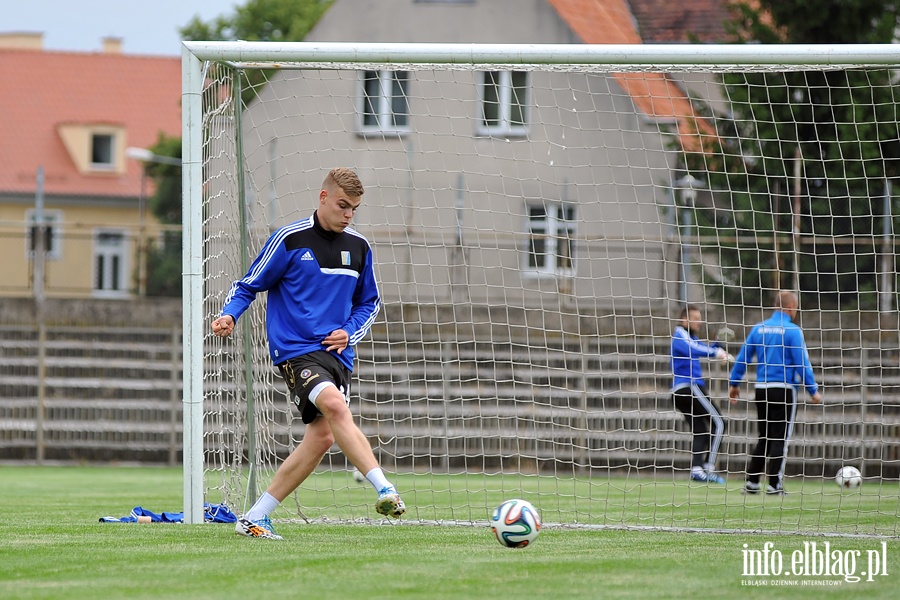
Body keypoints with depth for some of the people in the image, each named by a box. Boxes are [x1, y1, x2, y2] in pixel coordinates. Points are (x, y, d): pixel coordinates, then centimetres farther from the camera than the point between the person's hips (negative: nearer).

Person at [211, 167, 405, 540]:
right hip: (295, 350, -6)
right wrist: (229, 315, -17)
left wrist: (350, 332, 5)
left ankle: (255, 519, 7)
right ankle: (385, 491, -37)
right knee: (335, 406, -30)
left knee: (322, 436, -2)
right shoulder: (290, 240, -3)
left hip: (336, 353, 6)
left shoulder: (358, 248, 12)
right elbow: (248, 286, 2)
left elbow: (369, 302, 24)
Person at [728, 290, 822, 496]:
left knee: (764, 438, 15)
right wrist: (813, 390, -5)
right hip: (784, 389, -5)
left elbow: (743, 357, 11)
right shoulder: (792, 331, -8)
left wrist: (734, 383, 20)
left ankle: (751, 481, 11)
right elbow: (802, 363, -10)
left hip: (761, 389, 5)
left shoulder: (759, 328, 8)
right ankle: (773, 484, -3)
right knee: (780, 439, 0)